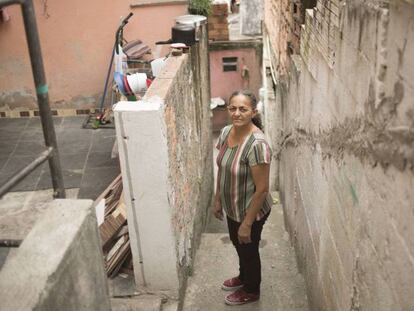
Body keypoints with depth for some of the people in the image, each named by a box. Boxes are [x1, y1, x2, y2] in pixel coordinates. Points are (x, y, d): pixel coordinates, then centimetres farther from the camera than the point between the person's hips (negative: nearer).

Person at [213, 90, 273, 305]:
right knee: (237, 244, 29)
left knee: (248, 249, 17)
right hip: (232, 207, 7)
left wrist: (247, 223, -21)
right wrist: (217, 199, 13)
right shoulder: (226, 132, -7)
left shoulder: (257, 144, -32)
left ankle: (251, 291, 44)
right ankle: (244, 276, 57)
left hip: (250, 211, -7)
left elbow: (262, 189, -27)